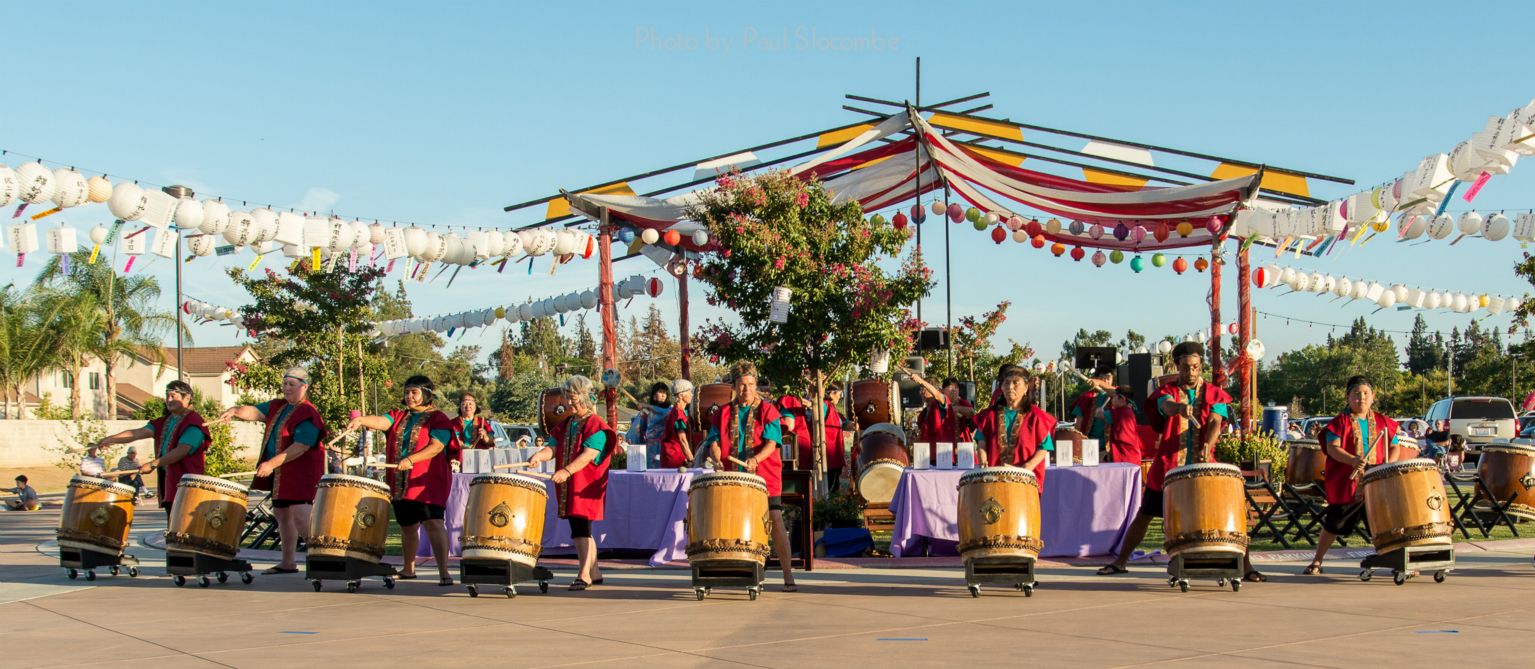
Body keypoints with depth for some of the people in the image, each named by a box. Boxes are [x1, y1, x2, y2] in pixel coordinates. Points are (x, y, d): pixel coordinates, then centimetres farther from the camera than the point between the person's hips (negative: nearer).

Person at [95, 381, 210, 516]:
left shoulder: (193, 424, -9)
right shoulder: (163, 422, 18)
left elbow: (181, 451, -19)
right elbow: (138, 433, 7)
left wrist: (153, 464, -22)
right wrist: (111, 439, -8)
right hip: (167, 478, 8)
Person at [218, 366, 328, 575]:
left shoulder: (308, 414, -16)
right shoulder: (278, 407, 13)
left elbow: (301, 447, -23)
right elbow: (256, 412, 3)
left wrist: (272, 464, -27)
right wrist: (235, 411, -19)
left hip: (301, 473, -10)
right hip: (279, 473, 10)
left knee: (300, 516, -18)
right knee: (281, 513, 15)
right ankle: (288, 562, 26)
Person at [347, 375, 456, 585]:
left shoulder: (438, 419, 0)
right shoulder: (399, 417, 16)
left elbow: (436, 447, -12)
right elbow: (382, 421, -3)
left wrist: (410, 460, -24)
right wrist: (361, 420, -24)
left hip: (428, 481, -6)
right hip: (400, 483, 6)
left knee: (433, 522, -17)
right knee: (407, 525, 16)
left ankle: (444, 573, -19)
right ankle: (408, 569, 33)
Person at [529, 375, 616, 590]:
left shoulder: (596, 426, -7)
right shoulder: (564, 425, 16)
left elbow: (589, 454, -20)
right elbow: (552, 448, 5)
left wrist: (567, 471, -33)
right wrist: (538, 456, -18)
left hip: (586, 486, -8)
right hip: (567, 486, 8)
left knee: (580, 527, -14)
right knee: (581, 530, 12)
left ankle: (583, 575, -13)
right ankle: (594, 573, 21)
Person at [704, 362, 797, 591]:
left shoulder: (767, 410, 2)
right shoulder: (724, 413, 10)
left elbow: (771, 443, -9)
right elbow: (714, 441, 4)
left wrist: (756, 459, -27)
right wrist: (718, 460, -17)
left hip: (764, 477, -3)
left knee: (775, 519, -10)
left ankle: (788, 576, -6)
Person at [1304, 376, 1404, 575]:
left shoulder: (1382, 422, 9)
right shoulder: (1341, 421, -2)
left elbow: (1395, 448, 12)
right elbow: (1332, 447, -14)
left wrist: (1388, 466, -9)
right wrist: (1352, 460, -32)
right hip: (1346, 483, -3)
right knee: (1334, 524, 5)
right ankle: (1317, 561, 19)